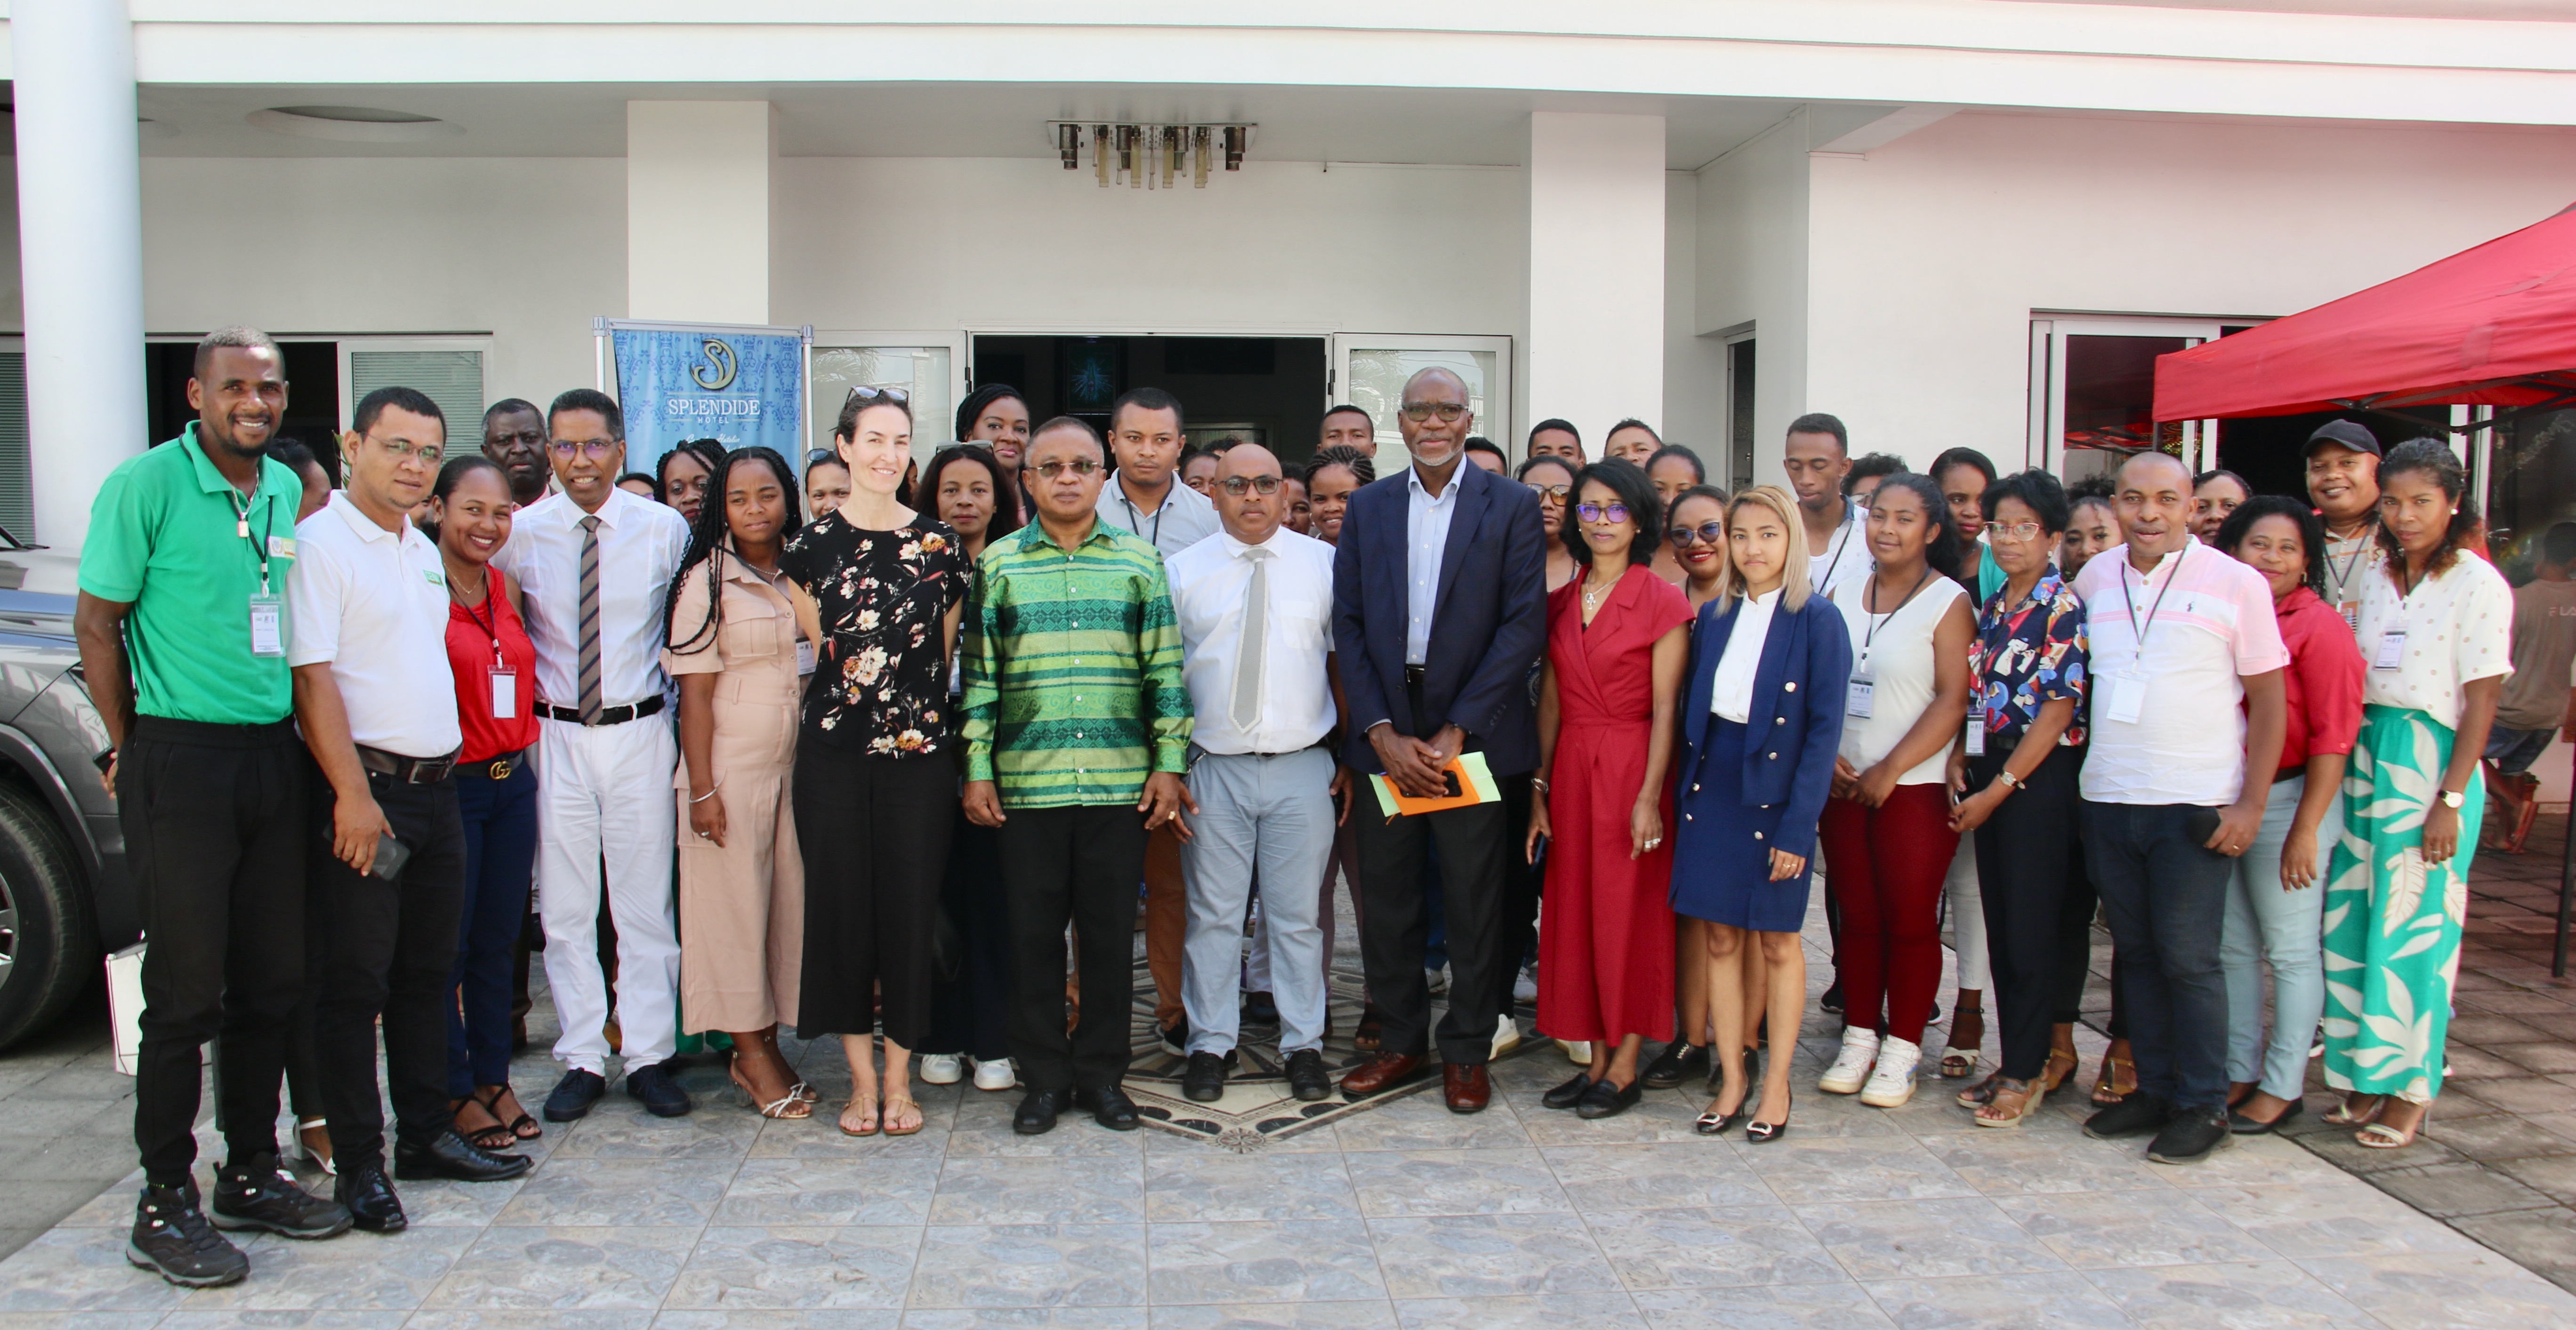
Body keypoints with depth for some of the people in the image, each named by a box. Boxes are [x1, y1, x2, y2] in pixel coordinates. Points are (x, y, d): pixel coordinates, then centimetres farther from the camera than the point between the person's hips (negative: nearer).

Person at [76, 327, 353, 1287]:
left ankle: (252, 1173, 25)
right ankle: (164, 1206, 10)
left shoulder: (290, 492, 12)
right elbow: (97, 621, -5)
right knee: (188, 990, -2)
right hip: (181, 758, -6)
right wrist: (127, 747, -3)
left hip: (273, 757, 6)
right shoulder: (146, 484, -7)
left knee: (273, 981, 11)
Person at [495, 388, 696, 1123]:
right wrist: (523, 697, 3)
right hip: (556, 734, 1)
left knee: (647, 903, 5)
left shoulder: (665, 528, -2)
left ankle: (650, 1056, 15)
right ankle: (582, 1061, 17)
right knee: (565, 909, 6)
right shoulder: (519, 532, -2)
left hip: (640, 732, 0)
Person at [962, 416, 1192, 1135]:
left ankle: (1102, 1074, 21)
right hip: (1026, 781, 0)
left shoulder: (1139, 561, 6)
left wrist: (1169, 765, 1)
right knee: (1033, 934, 5)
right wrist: (977, 770, 0)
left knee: (1110, 933, 6)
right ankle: (1044, 1077, 19)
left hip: (1120, 780, 0)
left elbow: (1164, 670, 6)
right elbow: (979, 674, 5)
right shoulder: (998, 564, 5)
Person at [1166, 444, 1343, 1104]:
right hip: (1213, 770, 0)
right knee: (1213, 914, 5)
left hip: (1303, 769, 0)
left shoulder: (1323, 563, 6)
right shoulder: (1182, 570, 5)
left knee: (1298, 916, 7)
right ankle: (1209, 1046, 17)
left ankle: (1304, 1046, 18)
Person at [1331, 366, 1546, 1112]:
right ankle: (1400, 1041, 24)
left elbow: (1526, 623, -7)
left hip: (1472, 734, -3)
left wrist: (1457, 731, -13)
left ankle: (1467, 1052, 19)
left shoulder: (1512, 506, 0)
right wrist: (1382, 733, -7)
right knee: (1386, 896, 8)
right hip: (1385, 732, 3)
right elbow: (1348, 624, 4)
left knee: (1476, 902, 4)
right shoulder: (1367, 508, 8)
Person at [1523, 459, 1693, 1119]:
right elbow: (1549, 701, 10)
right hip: (1570, 772, 5)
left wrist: (1650, 795, -16)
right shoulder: (1560, 602, 10)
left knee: (1631, 914, 1)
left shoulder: (1662, 601, -6)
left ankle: (1626, 1068, 11)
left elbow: (1665, 708, -10)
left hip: (1631, 769, -5)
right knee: (1574, 913, 7)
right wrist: (1538, 791, 6)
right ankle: (1597, 1061, 18)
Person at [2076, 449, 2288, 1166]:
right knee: (2135, 952, 11)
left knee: (2188, 957, -2)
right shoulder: (2095, 578, 8)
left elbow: (2269, 701, -2)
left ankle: (2204, 1106, 10)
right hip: (2107, 799, 4)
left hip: (2194, 806, -4)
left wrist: (2252, 805, -8)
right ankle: (2153, 1089, 22)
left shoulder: (2237, 584, -4)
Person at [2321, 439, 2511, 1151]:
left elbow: (2481, 698, -9)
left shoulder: (2478, 585, -6)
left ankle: (2409, 1090, 10)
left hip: (2431, 760, -6)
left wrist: (2450, 799, -14)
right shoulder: (2377, 579, 12)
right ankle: (2365, 1077, 17)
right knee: (2349, 920, 5)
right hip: (2363, 755, 6)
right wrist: (2344, 764, 6)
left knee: (2413, 929, -2)